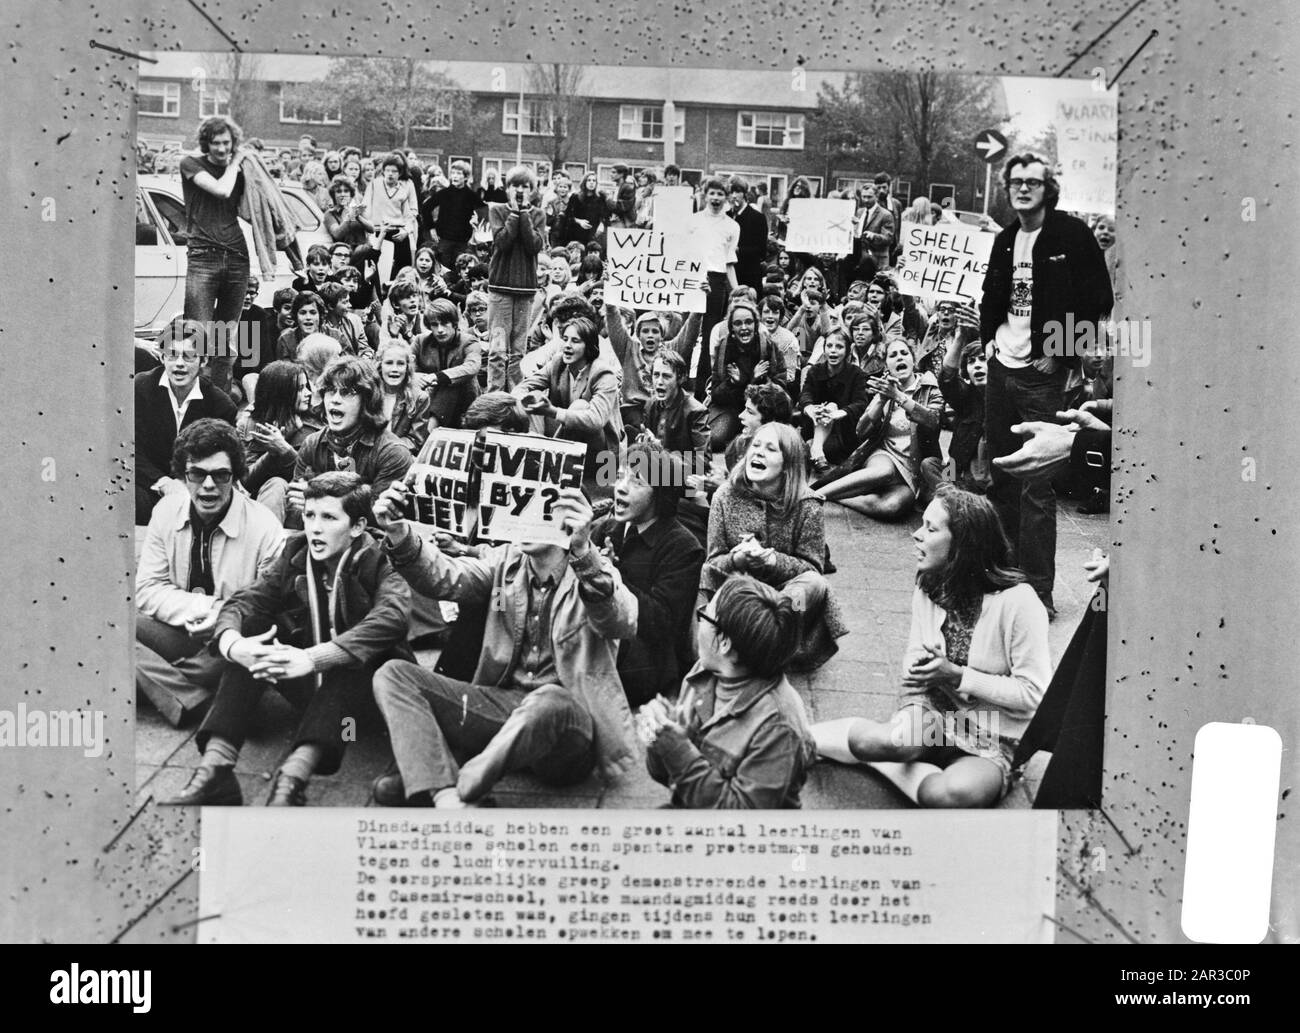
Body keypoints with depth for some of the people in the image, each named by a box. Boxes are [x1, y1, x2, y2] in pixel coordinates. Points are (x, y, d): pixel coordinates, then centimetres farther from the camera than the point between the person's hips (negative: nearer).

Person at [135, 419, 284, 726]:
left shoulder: (264, 527, -12)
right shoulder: (166, 512, 1)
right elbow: (146, 590, -1)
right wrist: (203, 607, -17)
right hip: (178, 633, 3)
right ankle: (197, 701, -23)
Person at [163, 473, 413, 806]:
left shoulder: (377, 563, -14)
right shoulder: (295, 556, 2)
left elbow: (390, 616, -34)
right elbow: (244, 601, -9)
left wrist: (313, 658, -46)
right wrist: (231, 642, -33)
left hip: (359, 686, -4)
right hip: (308, 682, 5)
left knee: (360, 652, -34)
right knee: (249, 626, -15)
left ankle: (293, 777, -45)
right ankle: (214, 768, -28)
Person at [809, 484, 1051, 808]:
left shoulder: (1016, 602, -16)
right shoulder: (928, 588, 4)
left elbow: (1034, 693, -15)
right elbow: (915, 662, 7)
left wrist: (957, 677, -19)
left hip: (992, 744, -3)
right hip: (934, 721, 3)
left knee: (955, 794, -37)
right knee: (899, 741, -36)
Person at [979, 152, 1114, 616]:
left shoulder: (1072, 235, -6)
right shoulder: (1006, 240, 14)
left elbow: (1099, 299, -8)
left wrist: (1062, 353, -10)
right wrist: (989, 335, 11)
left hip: (1041, 374, -7)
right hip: (1001, 368, 7)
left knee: (1036, 486, -7)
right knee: (1000, 478, 11)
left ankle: (1038, 590, -1)